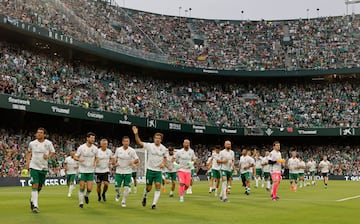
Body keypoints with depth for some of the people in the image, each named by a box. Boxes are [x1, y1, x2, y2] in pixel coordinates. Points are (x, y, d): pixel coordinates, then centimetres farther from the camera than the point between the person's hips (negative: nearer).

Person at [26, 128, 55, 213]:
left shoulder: (49, 143, -3)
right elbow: (29, 152, 16)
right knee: (35, 185, -14)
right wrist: (28, 161, 5)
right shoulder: (32, 143, -1)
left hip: (43, 167, 2)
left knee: (40, 187, 11)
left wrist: (48, 156, -14)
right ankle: (35, 205, -12)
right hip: (34, 167, -2)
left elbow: (53, 152, 7)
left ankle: (32, 200, 38)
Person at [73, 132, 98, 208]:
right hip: (82, 170, -2)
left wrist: (95, 162, 0)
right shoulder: (81, 147, -8)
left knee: (89, 188, -4)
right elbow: (75, 157, -1)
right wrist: (79, 159, -22)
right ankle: (81, 202, 15)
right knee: (82, 187, 0)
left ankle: (86, 196, 28)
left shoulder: (95, 148, 1)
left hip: (91, 171, 2)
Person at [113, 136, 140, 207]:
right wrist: (115, 163, -3)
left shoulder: (132, 151, -8)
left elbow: (137, 160, -3)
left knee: (126, 188, -5)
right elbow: (115, 157, 14)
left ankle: (123, 201, 13)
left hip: (128, 172, -2)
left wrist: (133, 163, -21)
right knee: (117, 187, 1)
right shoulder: (118, 149, -1)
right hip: (119, 171, 2)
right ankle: (118, 194, 36)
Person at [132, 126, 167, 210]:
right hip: (150, 170, -2)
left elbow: (165, 158, 16)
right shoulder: (149, 145, -7)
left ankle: (154, 204, -3)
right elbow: (139, 143, -17)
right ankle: (144, 197, 35)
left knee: (158, 187, -10)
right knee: (149, 188, 3)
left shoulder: (164, 148, 1)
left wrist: (163, 163, -4)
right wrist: (136, 134, -32)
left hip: (158, 171, 2)